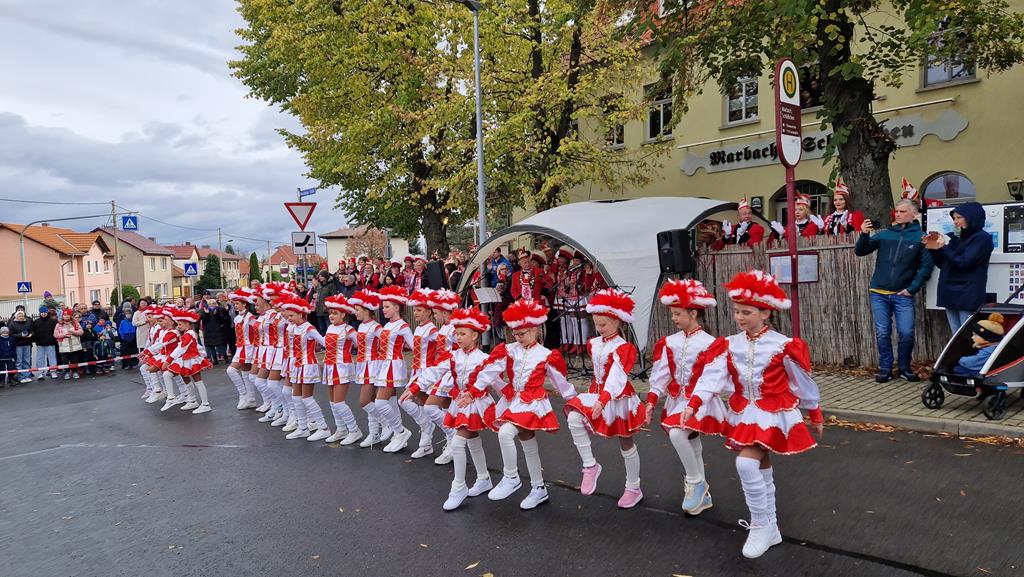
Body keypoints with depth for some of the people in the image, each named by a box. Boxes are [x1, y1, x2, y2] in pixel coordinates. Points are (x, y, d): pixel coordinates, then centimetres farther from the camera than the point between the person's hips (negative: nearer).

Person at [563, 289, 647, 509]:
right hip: (597, 395, 5)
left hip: (619, 399, -5)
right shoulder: (594, 344, 4)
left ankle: (634, 489, 26)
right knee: (574, 418, -22)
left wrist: (602, 400, -41)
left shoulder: (623, 348, -16)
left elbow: (617, 376, -30)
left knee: (626, 444, 8)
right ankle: (590, 465, -10)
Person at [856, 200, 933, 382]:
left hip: (903, 295, -2)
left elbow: (926, 266, -2)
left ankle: (904, 368, 16)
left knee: (906, 333, -3)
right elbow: (860, 251, 3)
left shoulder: (920, 237, 0)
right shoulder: (884, 234, 7)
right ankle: (885, 369, 15)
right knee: (882, 333, 5)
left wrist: (912, 289, -8)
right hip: (878, 294, 2)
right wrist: (864, 235, -14)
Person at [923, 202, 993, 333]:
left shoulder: (982, 238, -4)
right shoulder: (956, 238, 16)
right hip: (950, 294, 7)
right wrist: (932, 248, 3)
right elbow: (942, 264, 17)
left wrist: (943, 247, -17)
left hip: (967, 296, -7)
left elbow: (962, 263, -14)